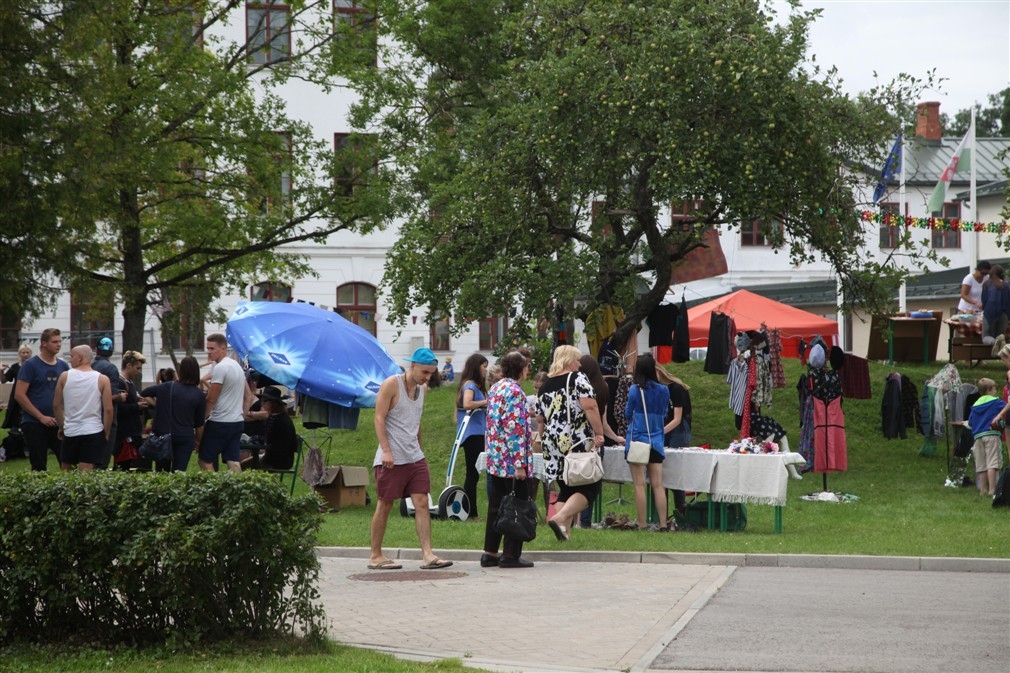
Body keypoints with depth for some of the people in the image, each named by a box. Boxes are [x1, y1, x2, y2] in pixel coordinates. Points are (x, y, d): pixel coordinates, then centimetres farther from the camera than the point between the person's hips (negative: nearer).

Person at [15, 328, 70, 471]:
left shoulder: (63, 366, 9)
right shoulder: (31, 365, -5)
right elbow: (19, 395, -10)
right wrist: (41, 417, -14)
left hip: (58, 424, 4)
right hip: (34, 424, -4)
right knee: (39, 468, 1)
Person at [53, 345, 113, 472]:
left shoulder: (64, 376, 2)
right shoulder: (102, 379, -1)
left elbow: (56, 406, 6)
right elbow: (108, 409, -5)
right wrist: (106, 433, 6)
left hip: (70, 432, 1)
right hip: (93, 432, -1)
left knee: (65, 472, 14)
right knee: (86, 474, -4)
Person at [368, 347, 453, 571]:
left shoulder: (422, 388, 12)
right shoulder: (391, 385, -9)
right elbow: (379, 419, -12)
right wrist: (386, 450, -20)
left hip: (415, 457, 6)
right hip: (391, 458, -6)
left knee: (422, 503, -4)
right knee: (385, 505, 1)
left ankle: (427, 555, -9)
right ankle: (375, 556, 10)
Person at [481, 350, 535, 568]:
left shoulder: (494, 389, 12)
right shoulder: (515, 392, -14)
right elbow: (516, 429, -19)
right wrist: (520, 464, -19)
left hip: (494, 459, 9)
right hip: (512, 459, -9)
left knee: (495, 506, 12)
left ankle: (490, 553, 15)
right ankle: (511, 554, 2)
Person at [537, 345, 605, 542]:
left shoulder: (545, 386, 14)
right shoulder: (577, 379, -4)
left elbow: (540, 419, 19)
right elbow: (590, 407, -16)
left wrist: (546, 441, 30)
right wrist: (599, 433, -15)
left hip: (554, 445, 6)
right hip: (578, 443, -6)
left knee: (567, 489, 14)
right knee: (589, 487, 0)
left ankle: (564, 531, 6)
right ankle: (560, 518, -17)